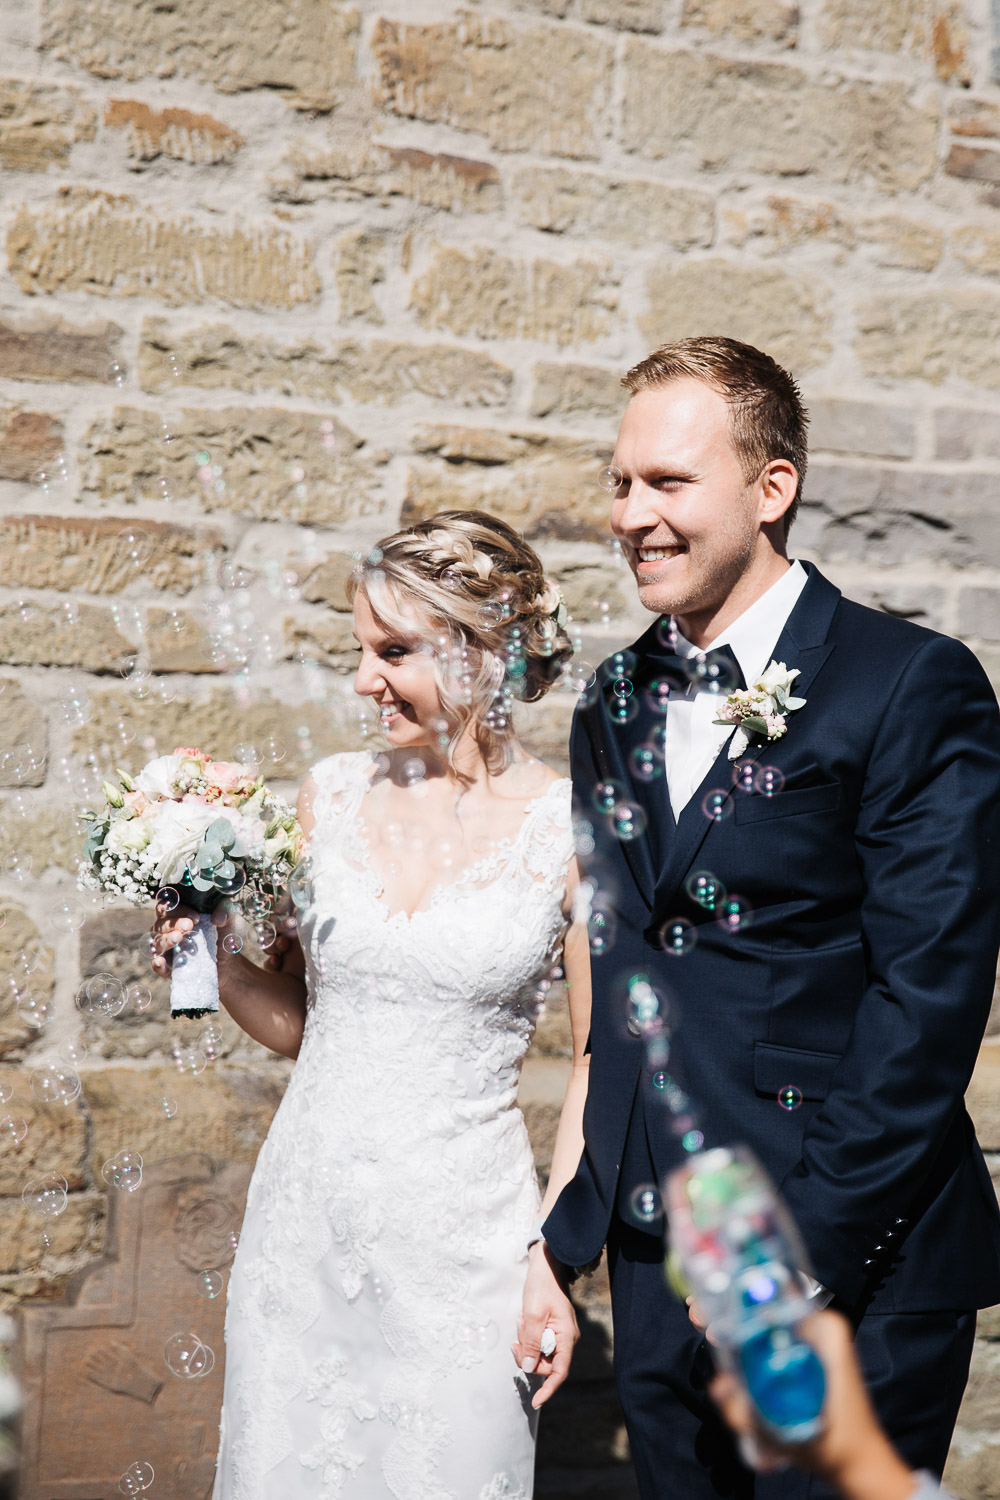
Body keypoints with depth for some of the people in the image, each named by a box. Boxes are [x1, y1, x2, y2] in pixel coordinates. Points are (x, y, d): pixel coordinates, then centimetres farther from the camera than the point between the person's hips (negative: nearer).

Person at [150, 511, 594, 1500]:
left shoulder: (574, 829, -8)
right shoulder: (332, 795, 2)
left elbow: (598, 1063, -3)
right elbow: (300, 1020, 11)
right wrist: (213, 958, -8)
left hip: (462, 1233, -3)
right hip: (307, 1220, 3)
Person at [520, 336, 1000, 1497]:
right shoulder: (613, 704, 10)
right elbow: (611, 999, 12)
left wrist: (799, 1256, -17)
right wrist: (563, 1235, 6)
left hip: (852, 1271, -6)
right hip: (655, 1262, 6)